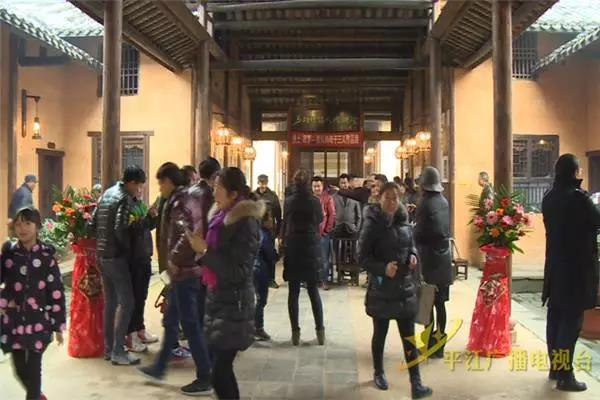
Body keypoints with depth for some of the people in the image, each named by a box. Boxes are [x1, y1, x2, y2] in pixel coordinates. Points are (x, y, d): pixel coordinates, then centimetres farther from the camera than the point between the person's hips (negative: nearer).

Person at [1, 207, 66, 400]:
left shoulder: (46, 256, -6)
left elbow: (56, 293, -4)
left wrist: (58, 326, -4)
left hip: (38, 322, -2)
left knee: (33, 368, 2)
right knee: (19, 369, 13)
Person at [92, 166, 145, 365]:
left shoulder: (106, 194, 13)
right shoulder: (125, 199, -13)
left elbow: (93, 223, 13)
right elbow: (120, 229, -21)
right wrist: (129, 248, -7)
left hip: (102, 255, 9)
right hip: (116, 256, -9)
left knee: (110, 302, 15)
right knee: (126, 303, -5)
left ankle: (108, 348, 21)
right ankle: (118, 352, -5)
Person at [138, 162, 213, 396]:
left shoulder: (180, 203, -17)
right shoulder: (180, 200, 14)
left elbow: (188, 234, -32)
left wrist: (174, 260, -21)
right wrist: (174, 261, 11)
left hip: (184, 272, -10)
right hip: (183, 271, 10)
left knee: (190, 325, -3)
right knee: (170, 322, 20)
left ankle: (205, 379, 6)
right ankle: (159, 368, 34)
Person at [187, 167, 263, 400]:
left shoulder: (246, 222, -15)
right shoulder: (223, 216, 9)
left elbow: (238, 271, -19)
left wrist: (205, 251, -17)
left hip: (233, 304, -8)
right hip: (217, 297, 8)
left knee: (220, 371, -8)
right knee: (220, 365, 12)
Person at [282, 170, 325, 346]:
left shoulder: (288, 201, -5)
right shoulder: (315, 201, -5)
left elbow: (285, 224, 5)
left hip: (292, 249, -1)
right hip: (312, 249, 1)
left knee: (294, 292, 4)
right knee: (313, 291, 9)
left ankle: (295, 332, 3)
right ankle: (320, 330, 7)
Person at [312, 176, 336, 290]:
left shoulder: (328, 198, 0)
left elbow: (332, 214, -1)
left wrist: (328, 229, -5)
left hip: (323, 232, -2)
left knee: (324, 258, 3)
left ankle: (325, 280, 10)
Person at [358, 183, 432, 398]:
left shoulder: (404, 221, 4)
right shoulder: (372, 223, -12)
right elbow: (362, 256, -13)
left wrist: (412, 255, -4)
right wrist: (383, 268, -27)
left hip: (405, 286, 4)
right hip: (381, 288, -4)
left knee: (409, 336, 4)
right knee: (380, 333, 13)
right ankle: (379, 374, 34)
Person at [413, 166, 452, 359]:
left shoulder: (425, 203, -14)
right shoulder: (444, 201, 7)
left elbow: (419, 233, -14)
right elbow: (446, 228, 11)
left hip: (429, 257, -7)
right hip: (444, 256, 7)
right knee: (440, 302, 11)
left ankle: (430, 345, 3)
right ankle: (439, 344, 18)